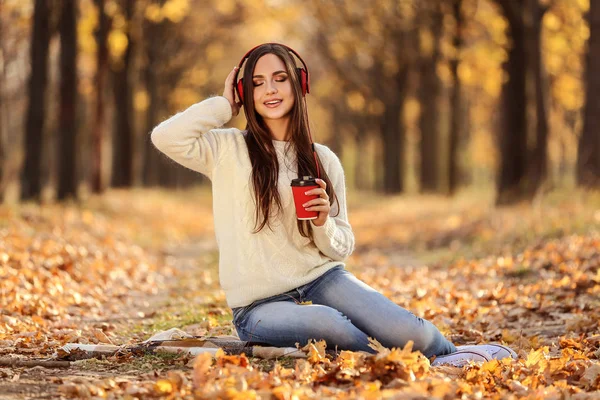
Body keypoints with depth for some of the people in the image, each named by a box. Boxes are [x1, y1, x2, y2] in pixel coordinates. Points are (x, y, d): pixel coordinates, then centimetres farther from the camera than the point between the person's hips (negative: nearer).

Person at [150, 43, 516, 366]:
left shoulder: (323, 161, 7)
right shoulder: (228, 149, 0)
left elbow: (342, 248, 10)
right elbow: (165, 137, -19)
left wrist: (323, 222, -14)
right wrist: (225, 105, -5)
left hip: (321, 278, 3)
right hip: (259, 304, -3)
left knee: (412, 334, -21)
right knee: (328, 323, -36)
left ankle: (450, 355, 12)